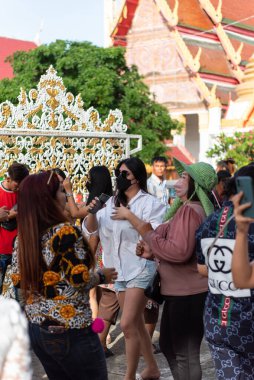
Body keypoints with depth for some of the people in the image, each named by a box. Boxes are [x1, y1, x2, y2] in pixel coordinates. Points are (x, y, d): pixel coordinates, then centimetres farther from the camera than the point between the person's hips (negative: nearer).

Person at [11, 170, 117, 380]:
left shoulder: (22, 238, 2)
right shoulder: (67, 231, -18)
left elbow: (18, 281, 8)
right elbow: (81, 279, -17)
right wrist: (102, 276, 1)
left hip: (36, 329, 7)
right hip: (71, 332, -7)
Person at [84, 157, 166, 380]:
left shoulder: (149, 203, -8)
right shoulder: (111, 203, 10)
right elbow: (90, 229, 2)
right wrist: (92, 212, -19)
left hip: (140, 269, -7)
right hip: (120, 270, 7)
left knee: (128, 325, -14)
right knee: (137, 324, 15)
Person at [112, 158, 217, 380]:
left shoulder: (189, 210, -20)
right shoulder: (192, 208, 16)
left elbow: (179, 251, -29)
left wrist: (148, 235, -21)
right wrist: (152, 252, 2)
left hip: (187, 294, -11)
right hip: (180, 290, 11)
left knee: (185, 354, 0)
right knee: (169, 345, 22)